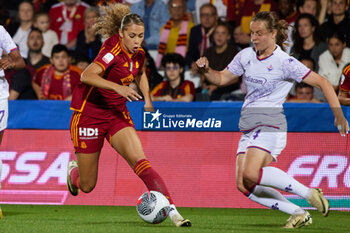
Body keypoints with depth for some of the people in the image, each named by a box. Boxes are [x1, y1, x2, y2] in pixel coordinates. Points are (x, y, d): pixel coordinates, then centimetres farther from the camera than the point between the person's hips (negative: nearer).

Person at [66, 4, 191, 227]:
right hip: (89, 114, -5)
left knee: (140, 161, -20)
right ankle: (74, 169, 42)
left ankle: (172, 211, -31)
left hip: (117, 114, 5)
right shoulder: (113, 51, -21)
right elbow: (87, 76, -37)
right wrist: (118, 87, -47)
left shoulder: (138, 54, 1)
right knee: (87, 186, 5)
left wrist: (148, 99, 11)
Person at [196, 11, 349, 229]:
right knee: (244, 186, -5)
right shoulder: (246, 56, 11)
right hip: (248, 127, 8)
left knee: (251, 174, -30)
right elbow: (222, 78, 23)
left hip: (270, 123, -8)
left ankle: (308, 193, -19)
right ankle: (299, 214, 0)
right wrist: (206, 70, 1)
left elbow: (322, 82, -9)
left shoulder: (285, 62, -8)